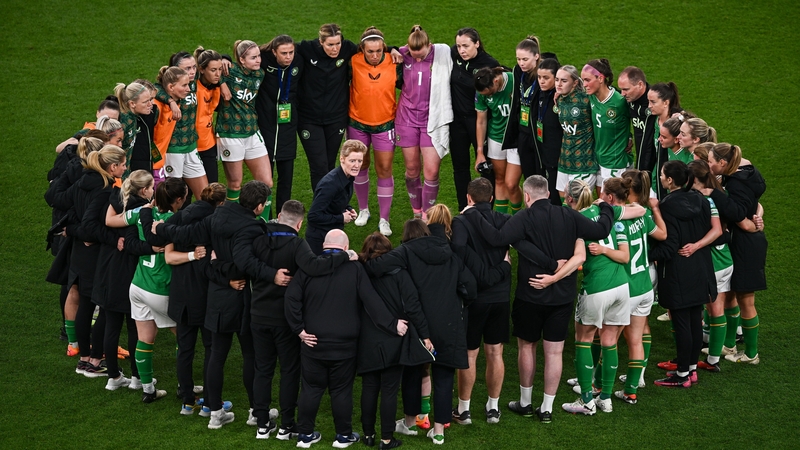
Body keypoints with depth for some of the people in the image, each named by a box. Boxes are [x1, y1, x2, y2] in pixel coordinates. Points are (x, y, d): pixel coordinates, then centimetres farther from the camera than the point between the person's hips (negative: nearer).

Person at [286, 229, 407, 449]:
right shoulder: (355, 269, -7)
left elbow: (292, 297, -9)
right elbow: (372, 301, -12)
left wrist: (299, 328, -4)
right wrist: (392, 324, -8)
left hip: (313, 342, 1)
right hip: (345, 346, -1)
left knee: (311, 389, 11)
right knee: (341, 391, 9)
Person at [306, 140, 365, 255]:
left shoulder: (348, 178, -2)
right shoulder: (330, 184, -29)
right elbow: (313, 216, -29)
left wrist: (349, 210, -4)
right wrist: (341, 218, -21)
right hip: (320, 239, -8)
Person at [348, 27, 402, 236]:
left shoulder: (394, 64, -14)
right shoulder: (354, 62, -15)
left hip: (385, 124, -1)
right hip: (358, 123, 1)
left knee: (384, 170, 0)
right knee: (360, 166, 15)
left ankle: (384, 219, 10)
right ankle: (363, 209, 35)